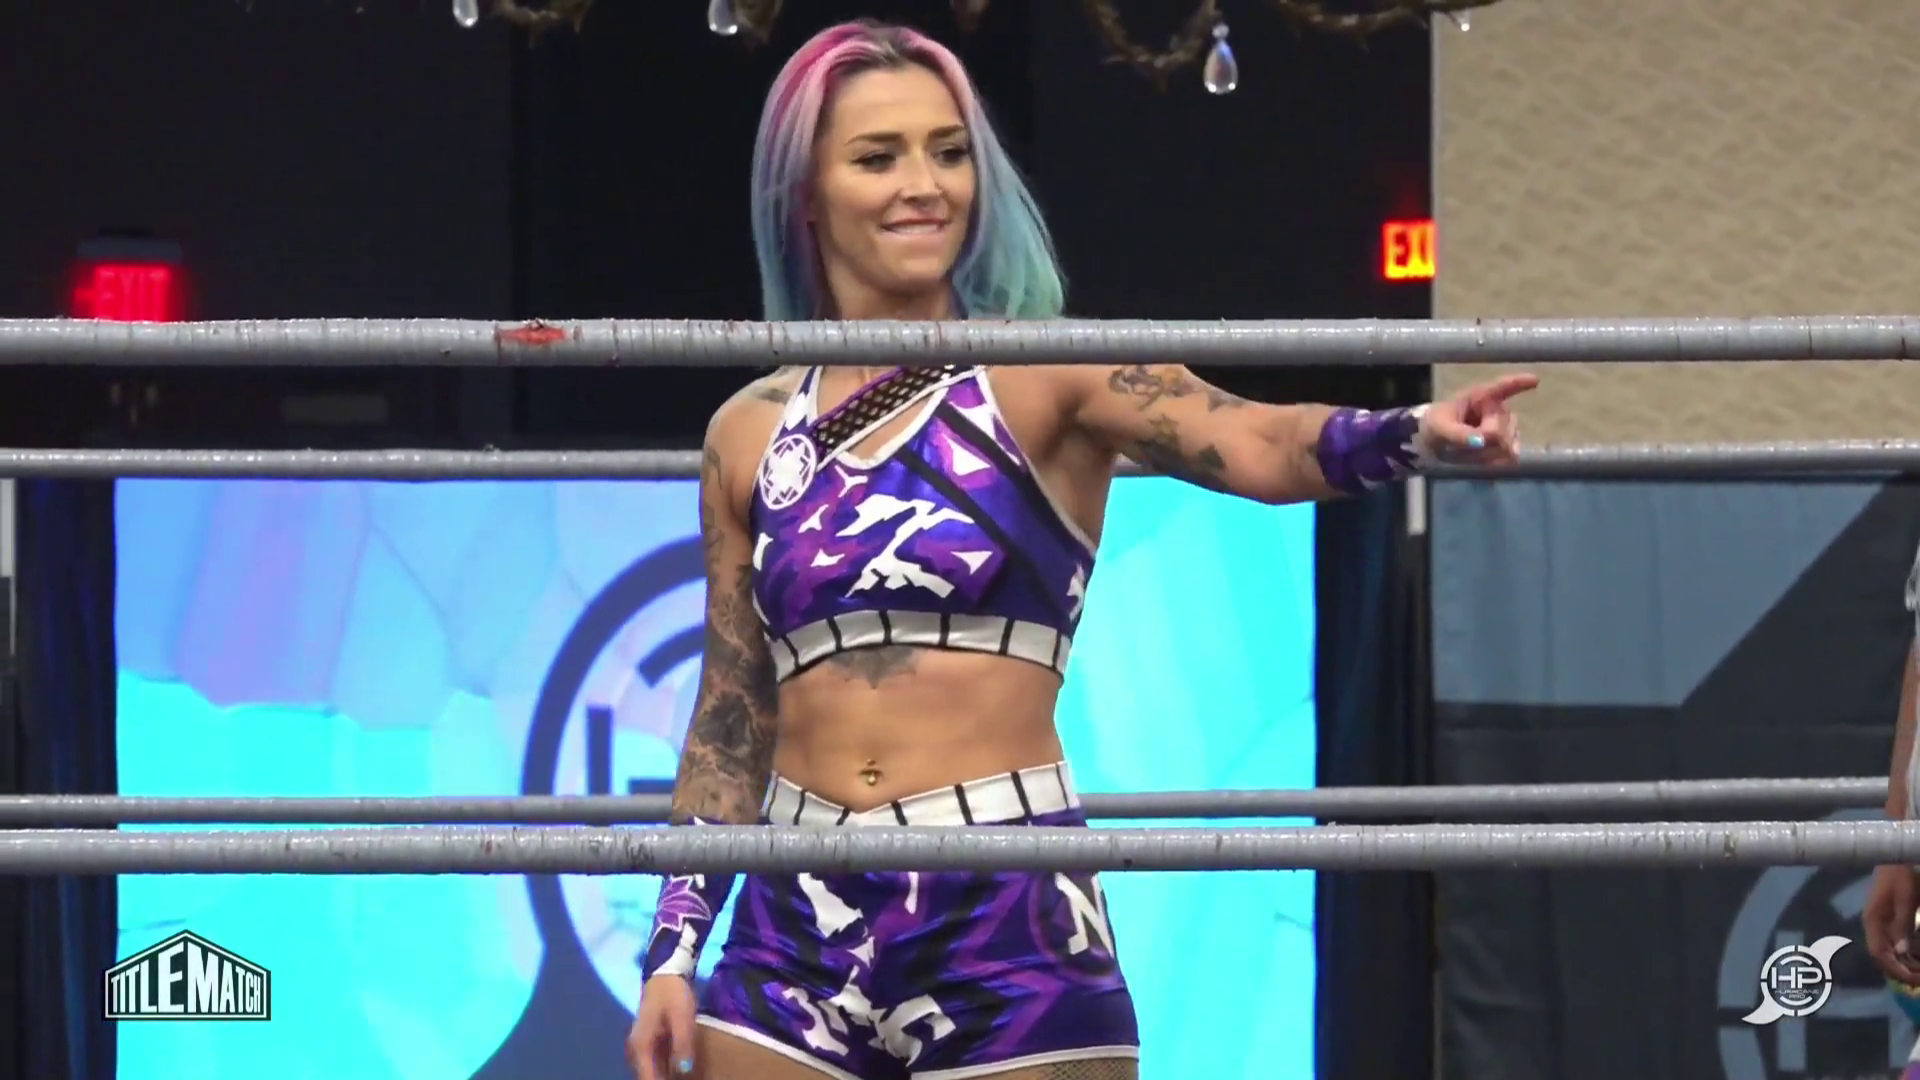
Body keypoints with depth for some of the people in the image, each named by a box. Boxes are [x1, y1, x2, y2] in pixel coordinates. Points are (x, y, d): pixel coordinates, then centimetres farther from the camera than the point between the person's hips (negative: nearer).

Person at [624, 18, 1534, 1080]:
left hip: (1007, 924, -3)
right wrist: (672, 949, 12)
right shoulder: (751, 435, 11)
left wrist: (1409, 435, -38)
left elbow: (1255, 446, -18)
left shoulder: (1044, 380, 0)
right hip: (795, 926, 3)